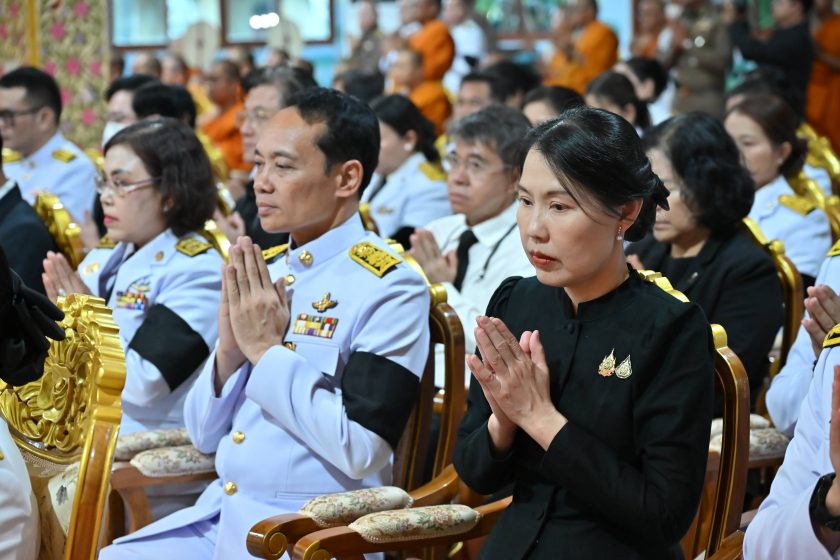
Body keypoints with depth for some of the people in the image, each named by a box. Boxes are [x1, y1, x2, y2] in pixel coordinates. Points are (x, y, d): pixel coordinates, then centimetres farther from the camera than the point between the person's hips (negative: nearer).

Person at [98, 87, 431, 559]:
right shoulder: (261, 272, 9)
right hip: (219, 513, 7)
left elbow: (360, 449, -19)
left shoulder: (390, 287, -10)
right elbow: (205, 436, 11)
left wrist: (266, 349, -15)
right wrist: (229, 350, -6)